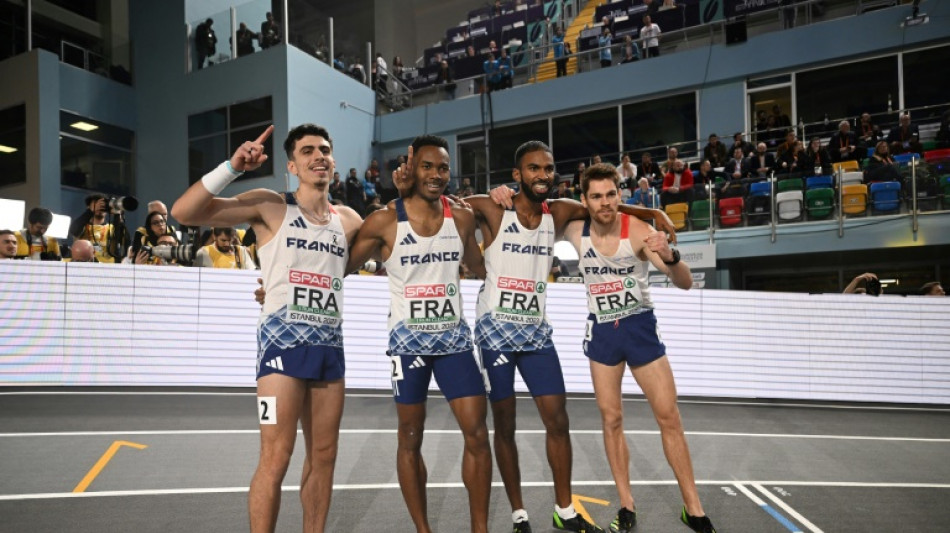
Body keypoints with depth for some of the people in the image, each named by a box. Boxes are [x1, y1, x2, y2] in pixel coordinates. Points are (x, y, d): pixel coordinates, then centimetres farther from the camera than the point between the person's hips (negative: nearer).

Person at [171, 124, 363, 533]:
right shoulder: (270, 206, -2)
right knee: (276, 458, -7)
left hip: (330, 344, 5)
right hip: (283, 339, -5)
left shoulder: (349, 220, 12)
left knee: (324, 455, 10)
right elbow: (184, 212, -10)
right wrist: (233, 167, -19)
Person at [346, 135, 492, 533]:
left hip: (454, 336, 3)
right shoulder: (384, 221, -8)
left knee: (477, 432, -2)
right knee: (411, 437, 7)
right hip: (408, 339, -2)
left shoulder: (462, 218, 3)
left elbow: (481, 269, 19)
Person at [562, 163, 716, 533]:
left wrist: (670, 256, -40)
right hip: (602, 331, 2)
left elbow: (685, 284, -18)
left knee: (669, 418, 0)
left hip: (640, 326, -2)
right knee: (611, 420, 5)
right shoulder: (576, 232, -8)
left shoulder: (638, 231, -16)